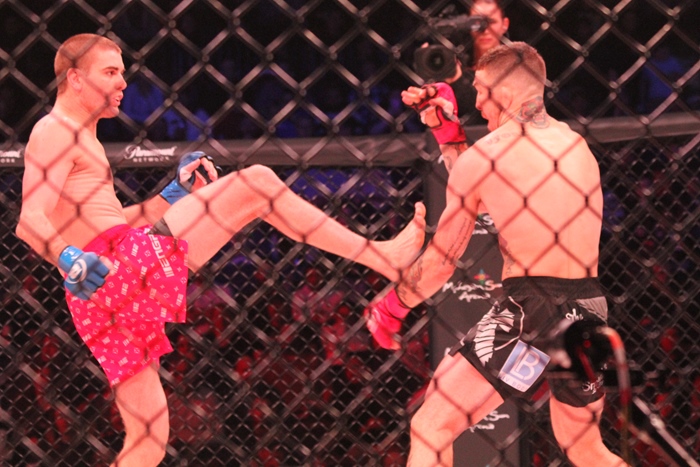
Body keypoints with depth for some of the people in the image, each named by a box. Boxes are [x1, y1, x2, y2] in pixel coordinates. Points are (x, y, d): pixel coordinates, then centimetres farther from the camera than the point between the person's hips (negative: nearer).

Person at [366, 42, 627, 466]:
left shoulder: (481, 157, -2)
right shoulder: (575, 144, 14)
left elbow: (441, 261, 3)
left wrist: (391, 307, 17)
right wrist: (445, 129, 28)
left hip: (531, 308, -7)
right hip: (590, 308, 7)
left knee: (430, 428, -3)